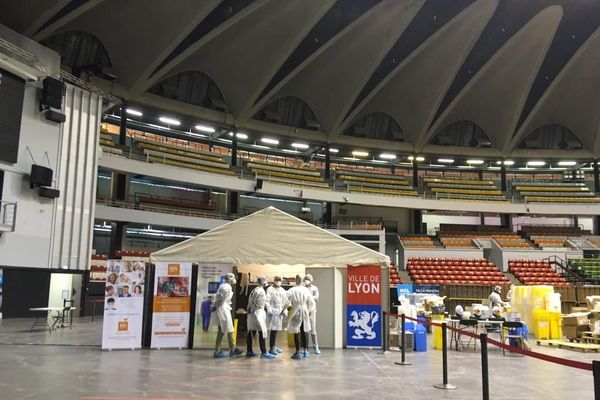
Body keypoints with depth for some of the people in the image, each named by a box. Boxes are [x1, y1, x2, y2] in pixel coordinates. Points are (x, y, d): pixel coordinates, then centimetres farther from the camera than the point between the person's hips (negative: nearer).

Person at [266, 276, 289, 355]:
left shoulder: (282, 290, 14)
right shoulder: (270, 289, -4)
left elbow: (285, 301, 15)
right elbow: (267, 301, -11)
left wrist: (285, 310, 4)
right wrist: (269, 310, -21)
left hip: (280, 312, 6)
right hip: (273, 312, -6)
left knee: (276, 329, 12)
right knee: (273, 330, -10)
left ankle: (274, 346, 22)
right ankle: (271, 348, -5)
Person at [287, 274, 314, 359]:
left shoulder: (292, 290, -12)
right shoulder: (306, 290, -1)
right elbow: (311, 302, 4)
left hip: (296, 312, -4)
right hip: (304, 312, 4)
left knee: (296, 333, 1)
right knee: (304, 332, 14)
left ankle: (298, 353, 1)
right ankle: (305, 351, 20)